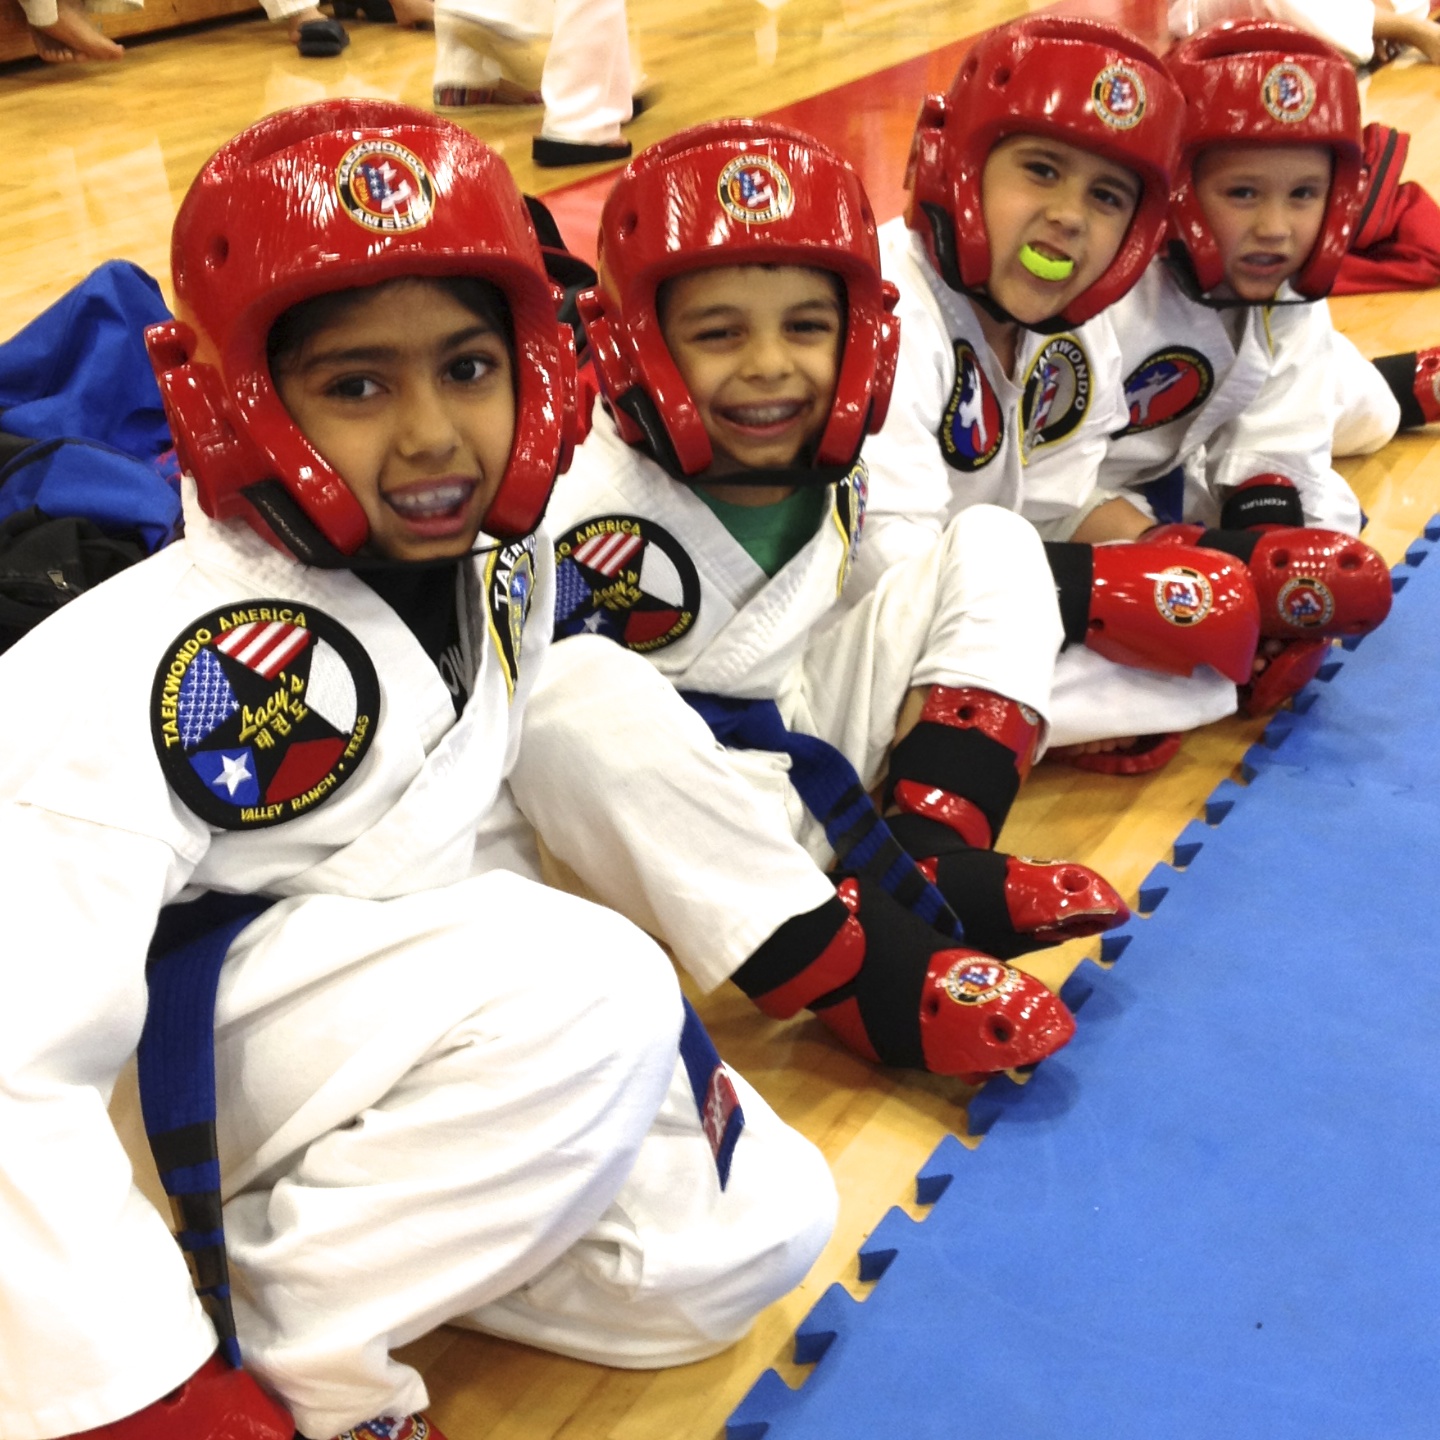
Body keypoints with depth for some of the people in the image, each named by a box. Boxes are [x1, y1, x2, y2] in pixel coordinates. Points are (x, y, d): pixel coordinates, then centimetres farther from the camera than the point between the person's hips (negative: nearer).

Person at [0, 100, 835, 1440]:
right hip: (175, 1065, -7)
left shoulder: (501, 564, -3)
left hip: (418, 1011, 7)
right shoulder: (151, 673, -27)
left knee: (759, 1229, -5)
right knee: (598, 997, -30)